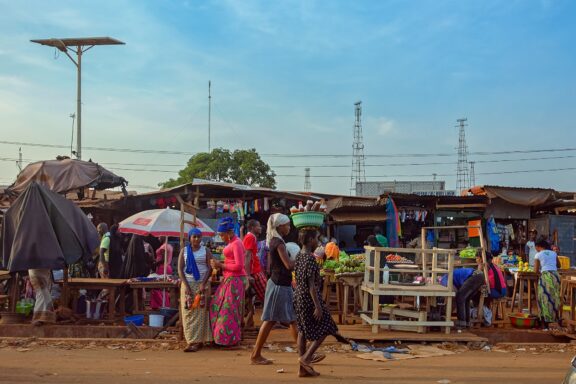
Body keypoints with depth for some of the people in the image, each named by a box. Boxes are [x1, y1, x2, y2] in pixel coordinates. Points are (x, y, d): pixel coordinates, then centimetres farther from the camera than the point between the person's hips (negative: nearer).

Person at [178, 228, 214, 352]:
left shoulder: (205, 250, 4)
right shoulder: (184, 251, 7)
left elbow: (210, 268, -2)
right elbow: (180, 269, 2)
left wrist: (203, 284, -14)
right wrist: (186, 286, -9)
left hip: (202, 284, -2)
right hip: (187, 284, 2)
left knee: (200, 312, -5)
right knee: (188, 313, -2)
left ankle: (198, 341, -5)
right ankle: (191, 340, 1)